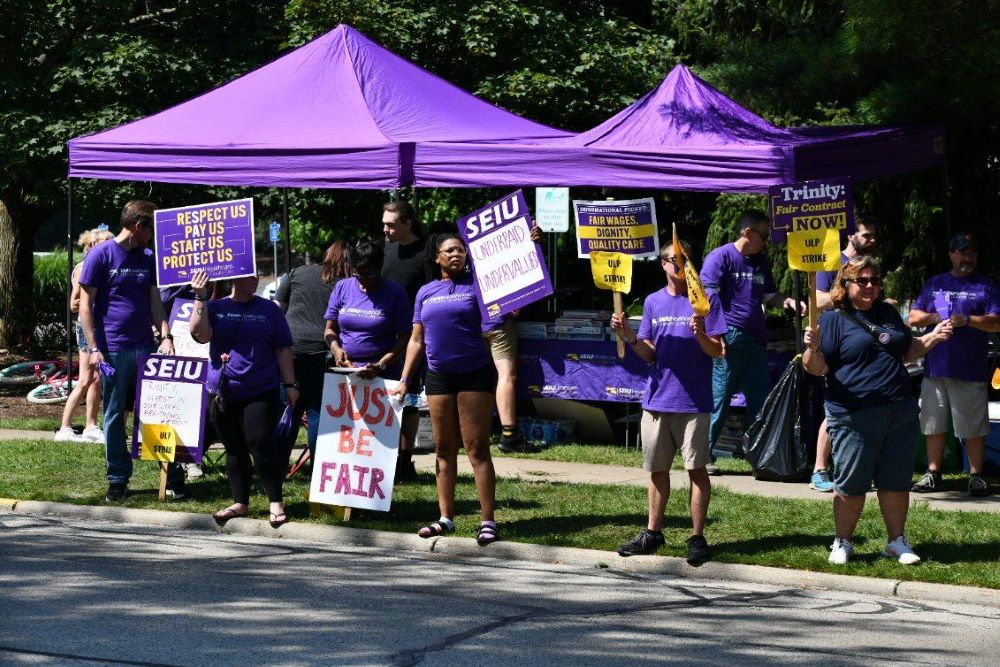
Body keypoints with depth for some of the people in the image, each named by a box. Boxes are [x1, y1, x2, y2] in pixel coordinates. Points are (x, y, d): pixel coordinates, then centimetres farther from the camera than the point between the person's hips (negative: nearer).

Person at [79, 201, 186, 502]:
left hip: (147, 347, 4)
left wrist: (166, 336, -3)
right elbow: (86, 304, -5)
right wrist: (93, 348, -11)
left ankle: (174, 475, 6)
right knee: (114, 415, 3)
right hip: (113, 350, -4)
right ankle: (118, 479, 11)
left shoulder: (148, 258, 13)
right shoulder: (101, 255, -4)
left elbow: (155, 301, 13)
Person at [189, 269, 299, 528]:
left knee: (261, 446, -9)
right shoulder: (215, 307, 7)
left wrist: (289, 384, 1)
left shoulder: (269, 309, 6)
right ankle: (240, 503, 17)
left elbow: (283, 349, 7)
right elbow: (200, 334, -10)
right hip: (223, 394, 2)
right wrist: (200, 297, -15)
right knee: (234, 451, 8)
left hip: (261, 392, -2)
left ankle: (276, 503, -1)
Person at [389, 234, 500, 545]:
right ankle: (446, 518, 15)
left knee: (477, 449, -6)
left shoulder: (475, 284, 1)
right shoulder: (426, 292, 11)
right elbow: (416, 340, 14)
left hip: (475, 375, -4)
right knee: (444, 450, 8)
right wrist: (403, 381, 8)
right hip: (438, 377, 4)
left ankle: (488, 520, -5)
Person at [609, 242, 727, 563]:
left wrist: (701, 335, -26)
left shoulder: (706, 298, -2)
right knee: (657, 469, 10)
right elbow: (649, 354, 10)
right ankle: (652, 533, 20)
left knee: (696, 468, -2)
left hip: (693, 400, -4)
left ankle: (697, 537, 2)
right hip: (657, 398, 4)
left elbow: (717, 352, -6)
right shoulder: (653, 302, 11)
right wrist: (629, 336, -8)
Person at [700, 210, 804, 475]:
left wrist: (787, 302, 4)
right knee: (718, 399, -6)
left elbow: (770, 295, 26)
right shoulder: (721, 256, -5)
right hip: (729, 339, -7)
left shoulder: (760, 262, 18)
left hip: (756, 339, 7)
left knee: (759, 400, 8)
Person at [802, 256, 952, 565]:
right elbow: (816, 367, -8)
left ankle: (897, 541, 21)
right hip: (855, 418, -5)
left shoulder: (888, 314, 16)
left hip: (900, 412, 5)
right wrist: (812, 348, -28)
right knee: (851, 485, 1)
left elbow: (908, 351, 27)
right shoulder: (833, 319, -2)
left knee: (896, 482, 9)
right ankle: (842, 543, 16)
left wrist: (933, 337, 11)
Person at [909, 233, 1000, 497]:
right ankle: (933, 474, 17)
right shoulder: (934, 284, 16)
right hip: (935, 366, 3)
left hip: (970, 371, -3)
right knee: (934, 425, 8)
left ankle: (976, 476, 4)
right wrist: (934, 317, -6)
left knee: (974, 428, -3)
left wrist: (967, 320, -16)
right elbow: (913, 317, 13)